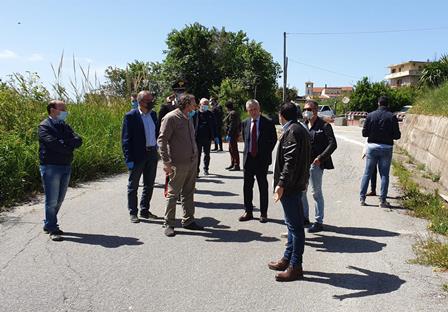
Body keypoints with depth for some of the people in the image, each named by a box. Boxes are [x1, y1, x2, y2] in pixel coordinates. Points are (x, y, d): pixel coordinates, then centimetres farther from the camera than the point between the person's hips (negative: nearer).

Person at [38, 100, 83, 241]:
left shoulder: (65, 126, 16)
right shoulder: (44, 126, -5)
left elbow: (78, 140, 2)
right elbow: (53, 143, -20)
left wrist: (64, 143, -14)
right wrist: (69, 145, -8)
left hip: (66, 166, 7)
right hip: (50, 167, -7)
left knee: (59, 199, 13)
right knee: (52, 200, -3)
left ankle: (49, 224, 27)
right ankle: (52, 229, 6)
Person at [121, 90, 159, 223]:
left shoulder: (153, 114, 7)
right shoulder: (130, 116, -11)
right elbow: (125, 139, -12)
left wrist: (157, 149, 5)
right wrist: (129, 159, -16)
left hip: (152, 154, 6)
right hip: (137, 156, -6)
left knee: (149, 185, 15)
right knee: (133, 186, 7)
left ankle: (145, 210, 29)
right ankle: (133, 213, 19)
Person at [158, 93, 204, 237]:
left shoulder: (189, 118, 14)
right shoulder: (171, 118, -11)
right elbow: (162, 140, -14)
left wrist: (195, 156, 17)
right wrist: (166, 162, -18)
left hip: (192, 162, 8)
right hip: (178, 163, -8)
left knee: (188, 193, 14)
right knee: (173, 193, 0)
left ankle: (188, 221, 25)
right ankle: (169, 224, 11)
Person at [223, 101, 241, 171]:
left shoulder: (232, 113, -15)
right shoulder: (235, 113, 16)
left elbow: (232, 125, -21)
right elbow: (239, 123, 19)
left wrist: (228, 134, -20)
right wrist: (238, 131, 22)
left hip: (232, 133, -11)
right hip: (236, 133, 11)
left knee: (234, 149, -7)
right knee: (231, 149, 17)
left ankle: (236, 166, -3)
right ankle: (232, 164, 25)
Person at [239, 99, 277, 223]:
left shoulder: (268, 123, -5)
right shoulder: (245, 123, 7)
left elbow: (273, 139, 1)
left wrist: (266, 153, -2)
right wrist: (247, 151, 10)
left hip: (262, 159, -4)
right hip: (248, 158, 4)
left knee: (263, 187, 4)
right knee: (247, 186, 8)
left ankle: (263, 213, 13)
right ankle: (248, 212, 20)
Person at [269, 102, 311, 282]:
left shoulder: (291, 132, -16)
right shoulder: (301, 130, 15)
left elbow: (290, 161, -25)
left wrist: (281, 184, -27)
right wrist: (305, 179, 27)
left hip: (290, 186, -11)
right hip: (298, 183, 11)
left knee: (295, 226, -4)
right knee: (294, 224, 17)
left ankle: (295, 267, 5)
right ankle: (288, 259, 29)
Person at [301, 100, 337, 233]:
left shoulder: (324, 126, -5)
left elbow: (333, 144, -9)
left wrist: (321, 157, -17)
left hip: (316, 163, -6)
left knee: (316, 192, -1)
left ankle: (319, 222, 9)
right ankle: (304, 217, 29)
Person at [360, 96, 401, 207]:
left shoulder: (370, 115, -2)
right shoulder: (392, 117, -5)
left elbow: (364, 133, -1)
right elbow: (397, 135, -5)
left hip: (372, 146, 1)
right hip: (386, 148, -1)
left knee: (367, 173, 8)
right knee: (384, 175, 5)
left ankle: (362, 198, 9)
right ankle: (382, 200, 7)